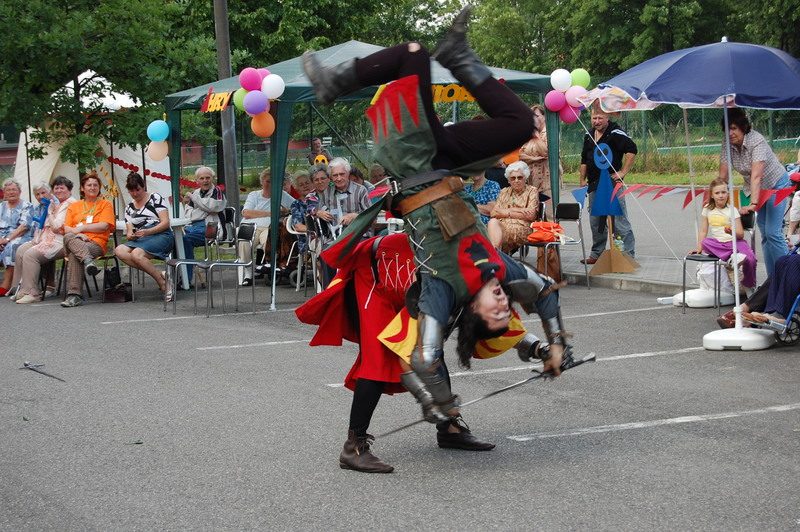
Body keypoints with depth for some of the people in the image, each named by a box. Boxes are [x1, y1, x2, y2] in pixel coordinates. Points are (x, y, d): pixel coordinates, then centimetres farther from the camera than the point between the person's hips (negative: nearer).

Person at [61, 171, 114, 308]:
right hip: (74, 241, 3)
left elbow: (104, 226, 0)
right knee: (68, 237, -37)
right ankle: (88, 260, -57)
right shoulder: (74, 206, 26)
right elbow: (66, 228, 12)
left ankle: (74, 295, -45)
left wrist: (81, 228, -5)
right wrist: (78, 234, -9)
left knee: (74, 256, -36)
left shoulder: (105, 204, 17)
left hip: (96, 243, -2)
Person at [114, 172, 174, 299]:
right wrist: (129, 235, -9)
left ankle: (163, 282, -23)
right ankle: (158, 274, -28)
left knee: (136, 254, -34)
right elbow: (129, 230, 17)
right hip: (140, 240, 6)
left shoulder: (155, 198, 5)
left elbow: (165, 223, -4)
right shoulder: (129, 208, 22)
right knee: (119, 250, -26)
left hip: (161, 236, -6)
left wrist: (146, 232, -19)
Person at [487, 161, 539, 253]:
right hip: (502, 226, 3)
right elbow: (494, 213, 9)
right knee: (493, 222, -31)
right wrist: (515, 211, -2)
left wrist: (508, 212, -1)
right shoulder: (504, 192, 24)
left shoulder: (532, 191, 12)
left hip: (522, 229, -3)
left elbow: (531, 215, -3)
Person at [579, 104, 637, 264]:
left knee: (619, 221, -8)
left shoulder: (615, 133, -9)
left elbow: (632, 150, -18)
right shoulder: (589, 135, 15)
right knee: (595, 222, 13)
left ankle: (629, 254, -4)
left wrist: (623, 172, -18)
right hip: (594, 185, 8)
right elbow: (584, 160, 23)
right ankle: (597, 254, 23)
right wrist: (583, 181, 17)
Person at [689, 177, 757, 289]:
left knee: (749, 259, -30)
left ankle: (749, 287, -8)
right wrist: (699, 247, 0)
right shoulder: (707, 209, 9)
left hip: (734, 242, -3)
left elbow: (740, 234, -6)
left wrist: (731, 231, -27)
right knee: (705, 242, -32)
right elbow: (703, 231, 11)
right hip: (717, 243, 3)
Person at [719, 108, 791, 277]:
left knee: (773, 233, -16)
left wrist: (753, 204, -49)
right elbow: (723, 175, -9)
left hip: (776, 185, -6)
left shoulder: (756, 141, -30)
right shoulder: (728, 144, -12)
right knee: (764, 234, 5)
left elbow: (756, 176, -41)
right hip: (754, 189, 6)